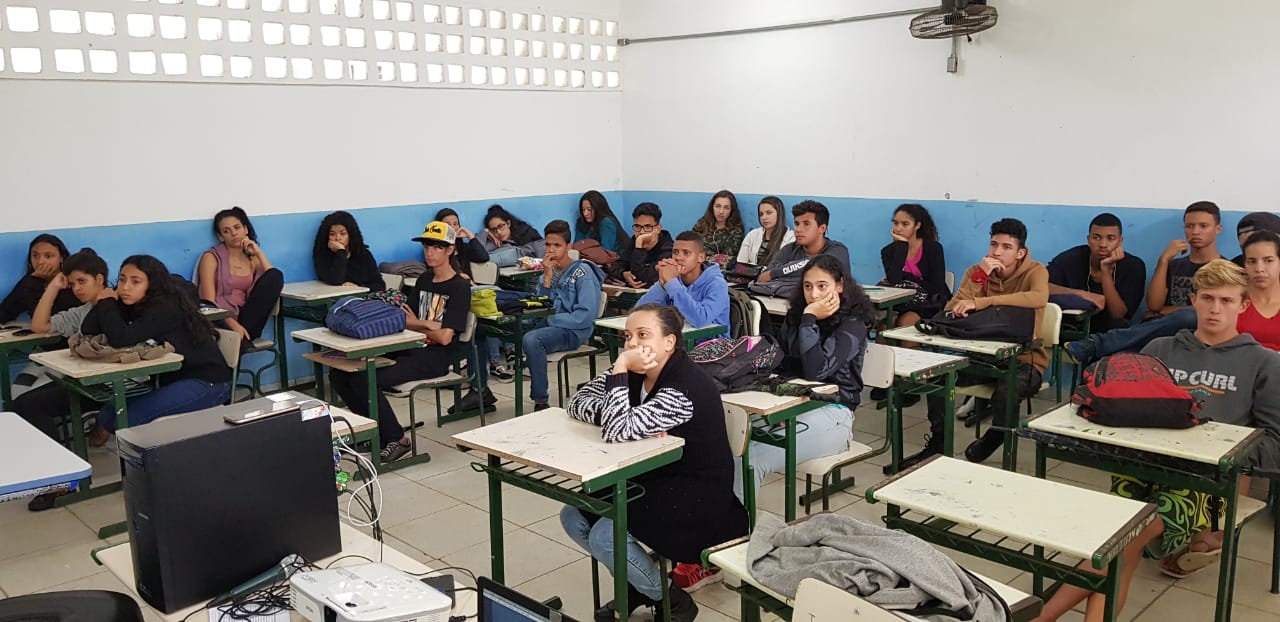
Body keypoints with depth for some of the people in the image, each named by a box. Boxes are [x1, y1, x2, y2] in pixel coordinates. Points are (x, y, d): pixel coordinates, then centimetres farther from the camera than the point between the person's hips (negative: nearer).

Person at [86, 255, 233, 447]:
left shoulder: (165, 309, -19)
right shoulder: (134, 305, 6)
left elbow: (120, 338, -29)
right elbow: (88, 330, 2)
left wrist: (107, 303, -14)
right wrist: (105, 302, -11)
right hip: (173, 379, 9)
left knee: (125, 418, -20)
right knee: (108, 414, -3)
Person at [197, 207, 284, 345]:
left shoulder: (252, 258, 19)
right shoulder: (212, 257, 5)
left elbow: (273, 283, -1)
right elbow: (209, 301, -7)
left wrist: (259, 253, -2)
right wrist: (233, 324, -22)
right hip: (221, 320, -6)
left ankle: (245, 335, -20)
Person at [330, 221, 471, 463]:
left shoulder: (459, 287, -5)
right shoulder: (423, 282, 19)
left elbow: (445, 337, -14)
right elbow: (405, 319, 9)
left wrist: (415, 325, 2)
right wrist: (428, 325, -11)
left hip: (433, 357, -8)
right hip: (408, 350, 8)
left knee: (364, 380, -25)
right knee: (340, 373, -6)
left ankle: (396, 439, -7)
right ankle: (376, 431, 6)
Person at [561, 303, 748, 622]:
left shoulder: (686, 387, -27)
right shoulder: (635, 373, -2)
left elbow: (619, 430, -34)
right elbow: (577, 403, -5)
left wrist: (620, 368, -31)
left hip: (696, 498, -8)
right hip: (650, 480, 8)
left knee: (605, 535, -22)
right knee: (574, 517, -3)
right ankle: (636, 583, 20)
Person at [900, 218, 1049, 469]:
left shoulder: (1035, 271, -10)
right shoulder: (976, 271, 1)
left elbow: (1039, 298, -36)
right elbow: (952, 312, -12)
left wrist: (980, 303, -44)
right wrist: (980, 277, -24)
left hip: (1024, 359, -4)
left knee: (1005, 392, -35)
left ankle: (996, 439, 0)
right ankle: (938, 438, 2)